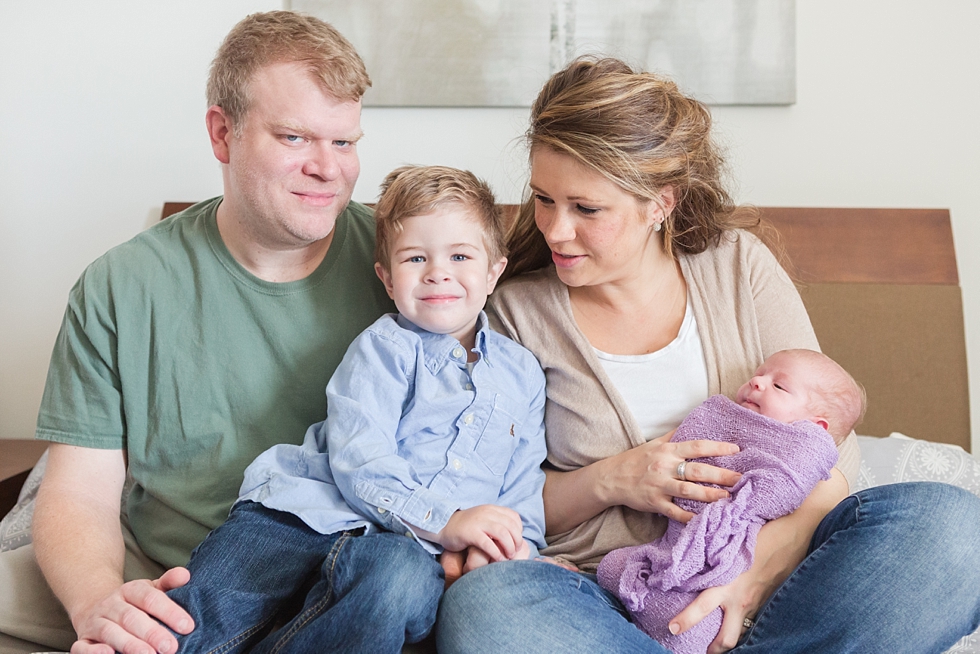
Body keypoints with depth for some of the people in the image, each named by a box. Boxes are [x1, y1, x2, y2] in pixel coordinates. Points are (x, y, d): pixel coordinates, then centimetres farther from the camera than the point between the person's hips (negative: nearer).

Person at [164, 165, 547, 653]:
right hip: (316, 508, -2)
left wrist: (515, 543, -3)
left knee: (407, 578, -37)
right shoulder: (384, 347, 5)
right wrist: (445, 520, -20)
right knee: (200, 613, -27)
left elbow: (523, 482, 20)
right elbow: (358, 458, -8)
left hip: (405, 542, 2)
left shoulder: (523, 374, 18)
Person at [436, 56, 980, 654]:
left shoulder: (738, 264, 6)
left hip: (767, 588, 2)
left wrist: (758, 570, -18)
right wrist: (608, 482, -13)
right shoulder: (519, 311, 4)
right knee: (480, 604, -35)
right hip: (607, 598, -1)